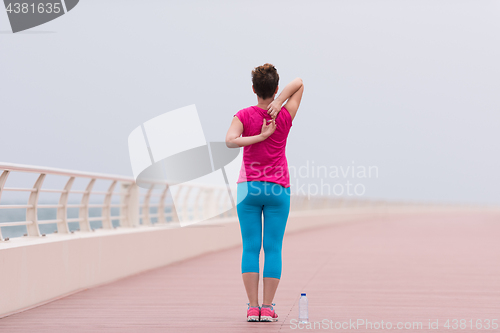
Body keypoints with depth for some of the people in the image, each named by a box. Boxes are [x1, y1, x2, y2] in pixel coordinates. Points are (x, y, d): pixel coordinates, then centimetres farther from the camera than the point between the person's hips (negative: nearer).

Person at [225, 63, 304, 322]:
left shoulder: (244, 116, -5)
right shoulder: (285, 117, -2)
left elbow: (230, 141, -21)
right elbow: (298, 84, 8)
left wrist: (260, 137, -15)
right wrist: (278, 103, -7)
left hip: (248, 187, 0)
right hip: (278, 189, 0)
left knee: (251, 247, 2)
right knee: (273, 249, 2)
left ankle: (253, 308, -1)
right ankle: (268, 308, 0)